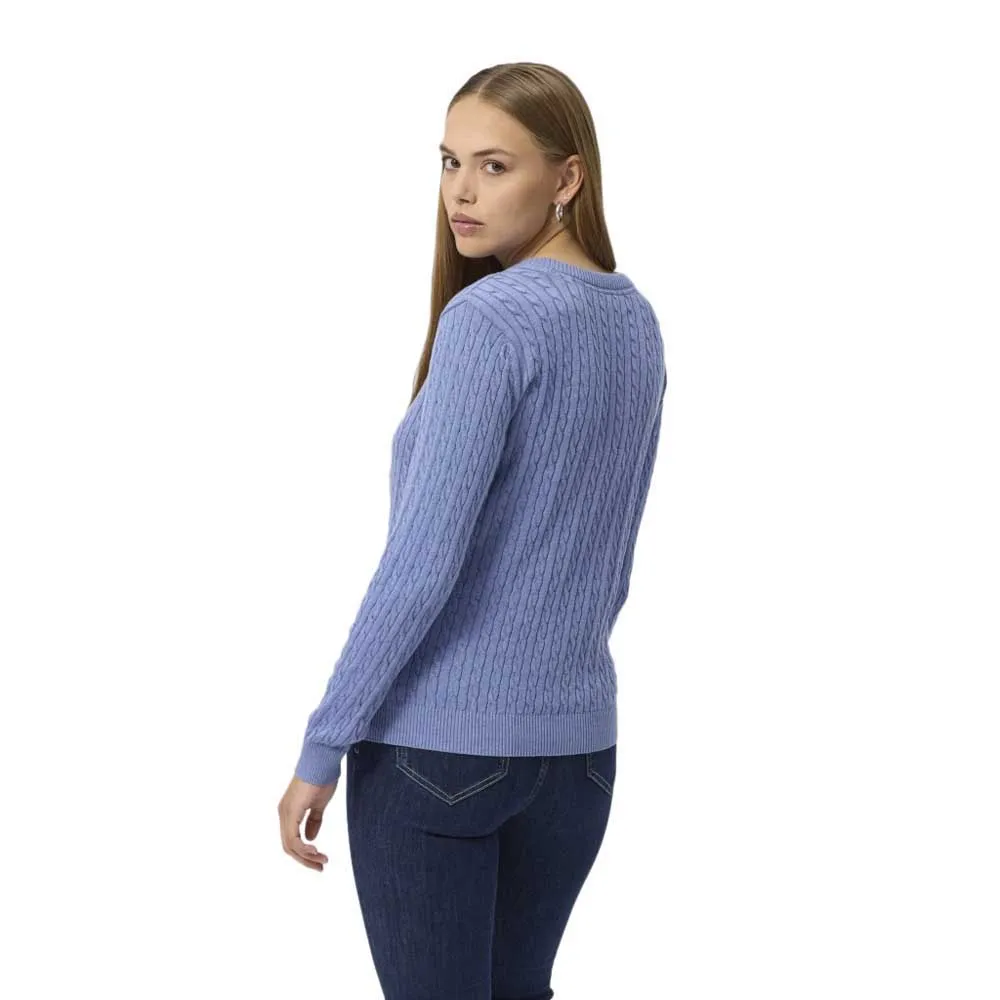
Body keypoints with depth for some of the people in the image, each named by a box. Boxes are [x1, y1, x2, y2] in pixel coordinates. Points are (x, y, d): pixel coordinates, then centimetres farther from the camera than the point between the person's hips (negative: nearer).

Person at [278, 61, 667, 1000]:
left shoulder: (489, 316, -16)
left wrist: (322, 745, -14)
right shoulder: (635, 322, 7)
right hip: (575, 741, 7)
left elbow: (421, 559, -20)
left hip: (436, 743, -7)